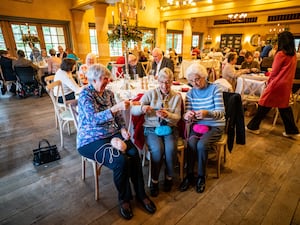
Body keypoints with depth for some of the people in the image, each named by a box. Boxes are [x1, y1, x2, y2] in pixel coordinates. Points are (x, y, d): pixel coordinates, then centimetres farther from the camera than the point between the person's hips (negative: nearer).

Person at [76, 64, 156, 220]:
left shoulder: (109, 93, 10)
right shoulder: (85, 95, -10)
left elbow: (118, 115, 15)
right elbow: (94, 119, -25)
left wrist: (123, 129, -3)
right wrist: (115, 108, -35)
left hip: (113, 134, 6)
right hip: (91, 140, -5)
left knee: (134, 154, -22)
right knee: (121, 161, -27)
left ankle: (141, 194, -2)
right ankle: (123, 199, 1)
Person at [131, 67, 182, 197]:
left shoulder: (177, 96, 7)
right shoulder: (151, 94, 2)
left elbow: (177, 117, -1)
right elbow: (133, 110, -4)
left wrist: (167, 115, -24)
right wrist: (142, 108, -27)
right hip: (151, 129, -1)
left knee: (170, 148, -28)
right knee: (158, 149, -29)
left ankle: (169, 177, 0)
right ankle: (154, 181, -7)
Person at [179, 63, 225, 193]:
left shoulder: (214, 89, -8)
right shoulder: (190, 93, 2)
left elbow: (221, 112, -17)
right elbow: (187, 115, -2)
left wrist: (207, 113, -39)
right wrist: (187, 116, -29)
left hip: (215, 126, -2)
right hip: (197, 125, 3)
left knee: (201, 144, -29)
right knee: (191, 142, -28)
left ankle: (201, 177, -5)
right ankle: (189, 175, -9)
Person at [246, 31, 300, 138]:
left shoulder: (280, 54, -13)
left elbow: (274, 72, -8)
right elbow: (288, 71, 13)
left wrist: (269, 81, 10)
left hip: (277, 84, -7)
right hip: (287, 85, 7)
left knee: (264, 105, 2)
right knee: (284, 107, 15)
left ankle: (253, 126, 10)